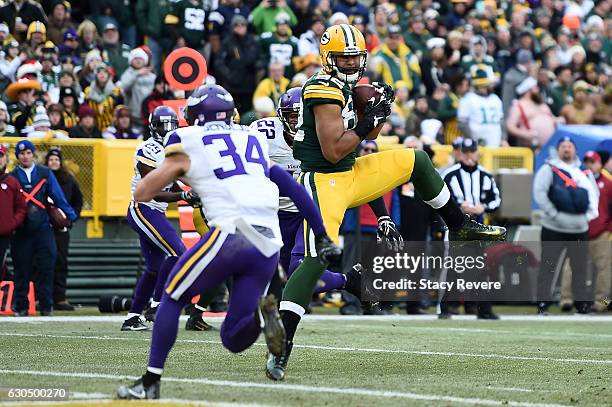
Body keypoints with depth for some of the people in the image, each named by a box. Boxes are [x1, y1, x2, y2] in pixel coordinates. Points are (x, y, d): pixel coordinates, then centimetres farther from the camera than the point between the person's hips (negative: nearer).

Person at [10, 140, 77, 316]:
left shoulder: (45, 174, 9)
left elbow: (58, 196, 6)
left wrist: (70, 214, -2)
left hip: (43, 228, 1)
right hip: (21, 230, -1)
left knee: (46, 267, -3)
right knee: (22, 270, 3)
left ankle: (46, 305, 2)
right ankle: (21, 306, 9)